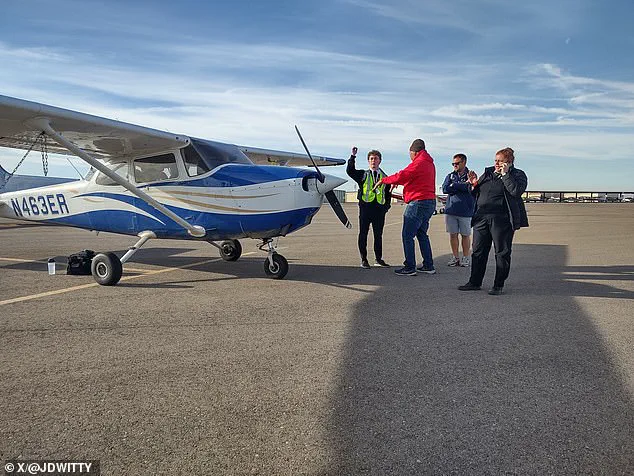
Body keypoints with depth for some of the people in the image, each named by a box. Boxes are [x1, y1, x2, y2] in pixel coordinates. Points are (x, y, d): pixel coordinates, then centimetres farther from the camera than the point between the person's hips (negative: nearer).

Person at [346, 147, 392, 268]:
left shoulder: (384, 177, 16)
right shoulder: (362, 174, 9)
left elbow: (388, 193, 19)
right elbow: (350, 171, -6)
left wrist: (387, 206, 6)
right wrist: (353, 156, -11)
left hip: (379, 208, 2)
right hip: (365, 207, -2)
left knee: (378, 235, 7)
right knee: (363, 234, 1)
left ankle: (378, 259, 17)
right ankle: (363, 259, 9)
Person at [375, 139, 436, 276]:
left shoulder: (419, 163, -13)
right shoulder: (429, 163, 18)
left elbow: (401, 176, -19)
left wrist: (383, 180, -6)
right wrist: (396, 182, 19)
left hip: (418, 202, -10)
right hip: (430, 202, 10)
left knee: (407, 235, -5)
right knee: (421, 234, 17)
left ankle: (410, 267, -4)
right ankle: (428, 266, 19)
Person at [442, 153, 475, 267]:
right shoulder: (450, 176, 12)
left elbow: (471, 188, -15)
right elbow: (445, 189, -4)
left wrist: (454, 185, -8)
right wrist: (463, 186, -8)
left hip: (465, 211, -3)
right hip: (451, 210, 3)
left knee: (465, 235, 5)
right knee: (453, 234, 6)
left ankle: (465, 258, 15)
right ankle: (455, 257, 16)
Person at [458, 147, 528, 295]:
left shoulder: (518, 175, 3)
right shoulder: (488, 172, 16)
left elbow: (516, 191, -17)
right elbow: (477, 194, 22)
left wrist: (505, 174, -12)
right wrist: (475, 184, 2)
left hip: (501, 220, -5)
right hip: (481, 219, 5)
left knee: (502, 253, 3)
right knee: (478, 252, 8)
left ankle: (499, 285, 13)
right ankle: (475, 282, 18)